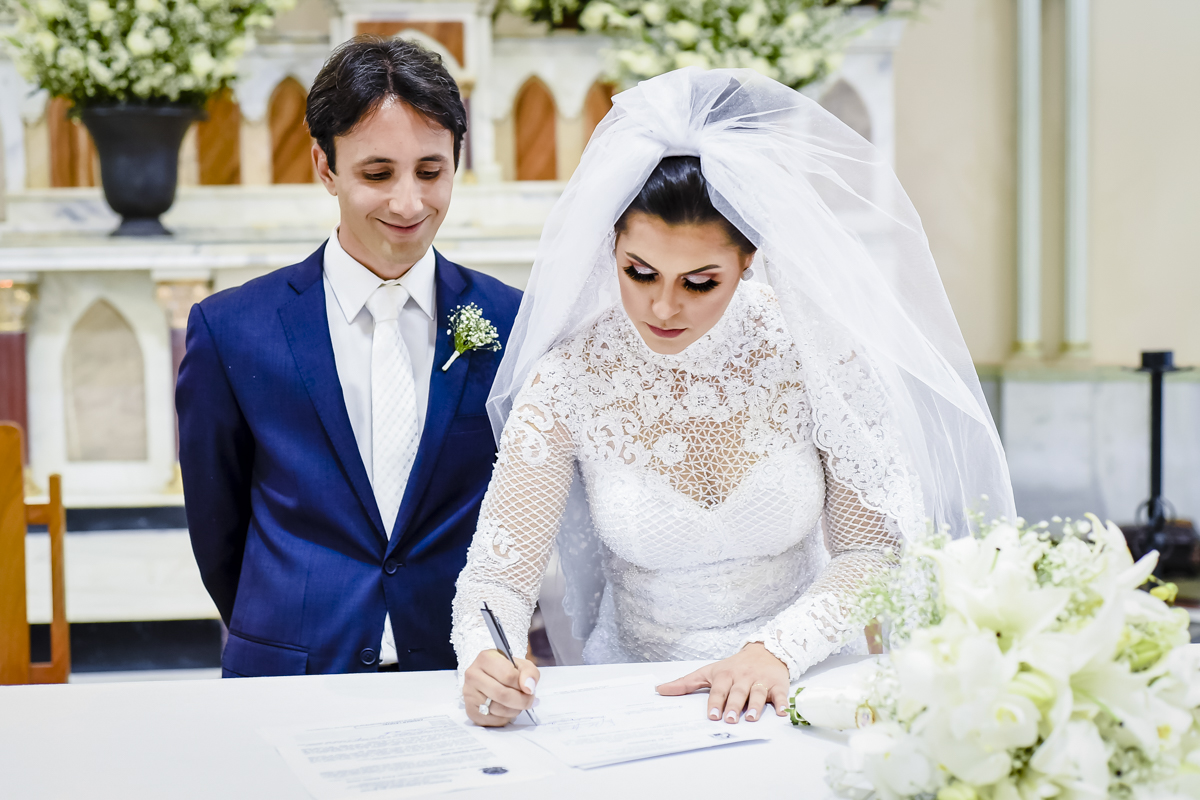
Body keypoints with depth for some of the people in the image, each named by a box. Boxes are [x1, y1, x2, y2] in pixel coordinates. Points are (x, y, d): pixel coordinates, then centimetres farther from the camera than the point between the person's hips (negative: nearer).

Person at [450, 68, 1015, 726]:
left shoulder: (816, 351, -9)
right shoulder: (570, 379, -8)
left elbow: (877, 546, -5)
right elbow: (500, 571, -7)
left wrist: (777, 650, -20)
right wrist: (484, 660, -28)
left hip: (800, 686, 1)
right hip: (634, 692, -1)